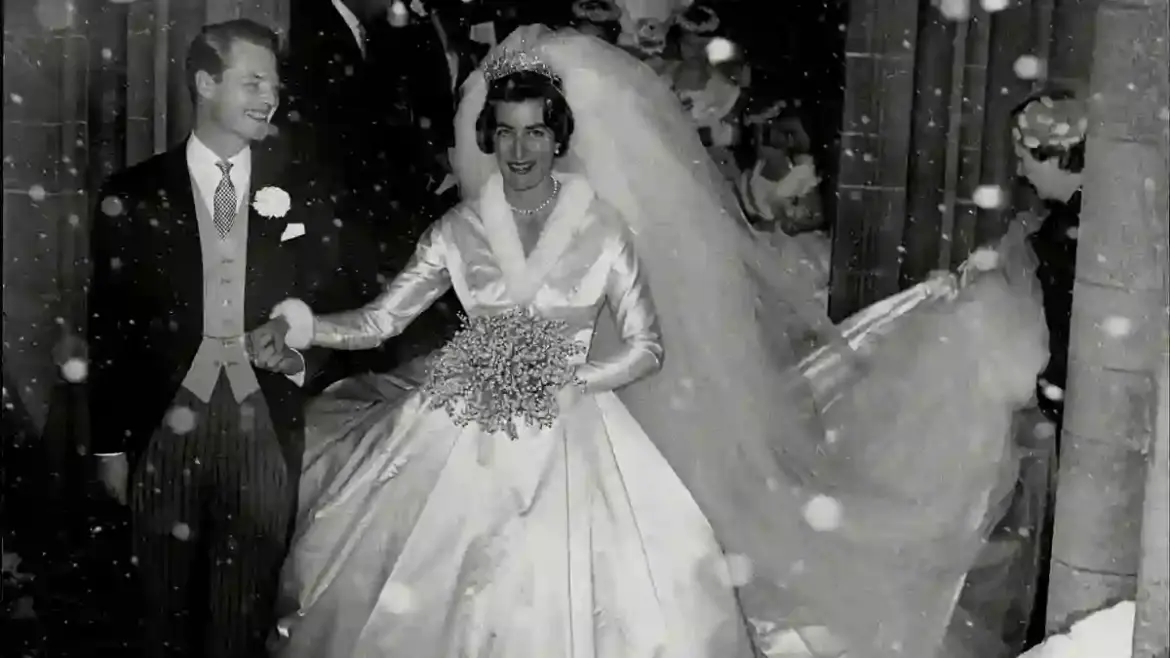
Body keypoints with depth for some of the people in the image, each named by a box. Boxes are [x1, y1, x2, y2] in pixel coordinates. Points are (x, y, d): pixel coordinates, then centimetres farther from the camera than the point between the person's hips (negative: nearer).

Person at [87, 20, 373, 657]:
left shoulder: (302, 195, 5)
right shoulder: (132, 196, 1)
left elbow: (342, 299, 11)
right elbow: (107, 326, 3)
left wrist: (305, 352, -10)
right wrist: (109, 444, 2)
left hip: (267, 428, 1)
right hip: (166, 424, -1)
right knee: (169, 606, 10)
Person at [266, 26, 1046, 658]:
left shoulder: (601, 227, -3)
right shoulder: (460, 231, 2)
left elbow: (647, 349, -5)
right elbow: (380, 321, 0)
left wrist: (561, 382, -16)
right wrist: (303, 326, -15)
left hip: (577, 446, -2)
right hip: (470, 446, 2)